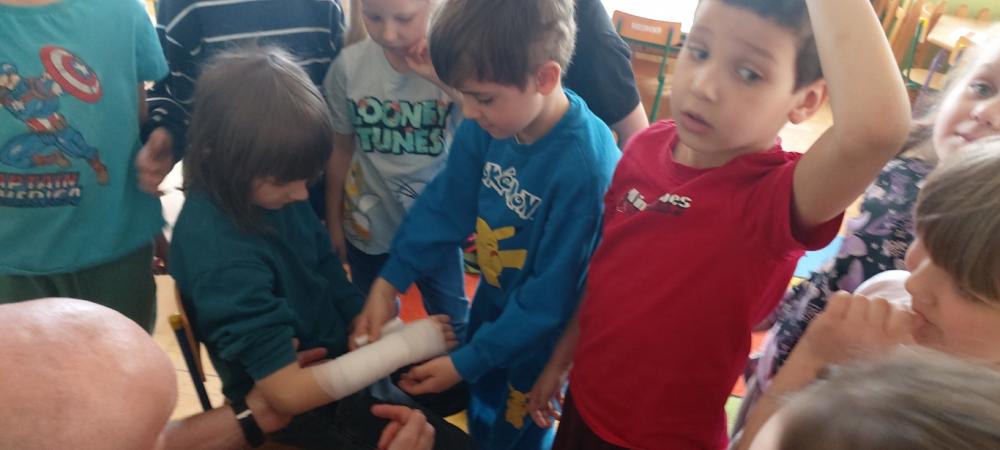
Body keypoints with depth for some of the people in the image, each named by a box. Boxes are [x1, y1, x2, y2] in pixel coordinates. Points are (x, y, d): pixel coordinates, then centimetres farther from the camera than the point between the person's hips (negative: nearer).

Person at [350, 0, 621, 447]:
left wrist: (464, 363, -22)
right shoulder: (489, 123, -18)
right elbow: (445, 204, -6)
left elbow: (549, 300, -29)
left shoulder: (585, 169, -37)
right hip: (492, 304, 6)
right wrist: (388, 282, -11)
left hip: (544, 334, -5)